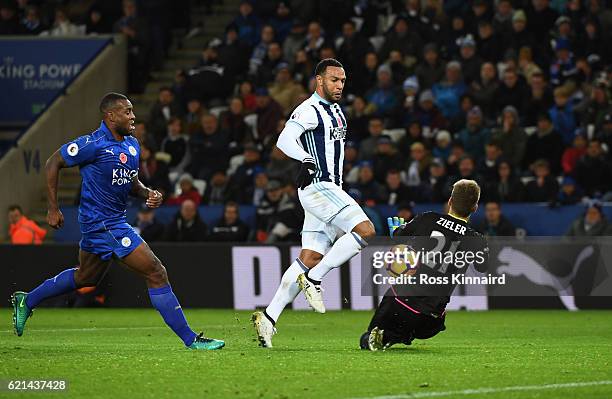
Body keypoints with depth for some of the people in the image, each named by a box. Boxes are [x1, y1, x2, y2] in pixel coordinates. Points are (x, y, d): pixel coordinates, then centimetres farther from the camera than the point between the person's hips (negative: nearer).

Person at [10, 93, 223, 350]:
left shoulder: (132, 144, 8)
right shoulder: (94, 144, -17)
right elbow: (54, 163, -9)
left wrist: (148, 194, -3)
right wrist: (53, 209, -9)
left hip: (115, 220, 10)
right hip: (104, 224, -10)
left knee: (85, 278, 27)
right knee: (156, 273, -12)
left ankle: (26, 301, 43)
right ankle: (190, 339, -9)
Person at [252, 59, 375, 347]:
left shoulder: (336, 112, 21)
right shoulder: (309, 111, -10)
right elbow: (285, 140, -25)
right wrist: (307, 159, -40)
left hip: (330, 189, 9)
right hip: (317, 187, -9)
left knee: (309, 259, 3)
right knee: (366, 231, -20)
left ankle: (269, 317, 2)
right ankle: (314, 280, -12)